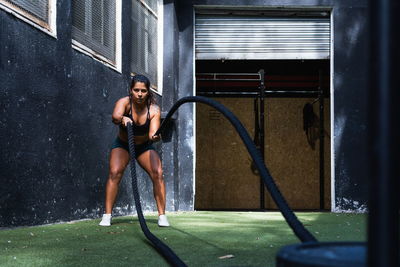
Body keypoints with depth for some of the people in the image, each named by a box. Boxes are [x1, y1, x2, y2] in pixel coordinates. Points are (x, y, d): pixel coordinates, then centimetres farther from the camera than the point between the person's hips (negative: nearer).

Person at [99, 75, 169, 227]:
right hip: (122, 145, -1)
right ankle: (107, 215, -17)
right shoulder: (124, 102, -26)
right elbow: (115, 116, -48)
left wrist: (156, 136, -60)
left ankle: (162, 215, -10)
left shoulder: (154, 110, -23)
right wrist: (122, 119, -70)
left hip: (144, 146, 1)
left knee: (158, 173, -18)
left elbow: (152, 134, -37)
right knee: (115, 172, -23)